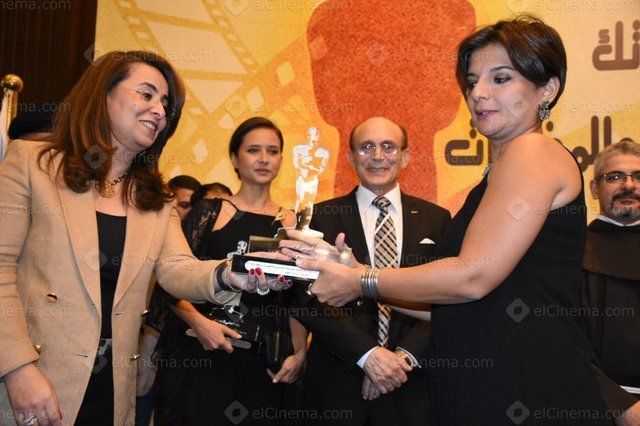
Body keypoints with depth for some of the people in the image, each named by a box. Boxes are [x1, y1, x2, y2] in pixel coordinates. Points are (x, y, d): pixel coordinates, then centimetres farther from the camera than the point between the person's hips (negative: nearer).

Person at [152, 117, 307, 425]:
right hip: (200, 353, -2)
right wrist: (198, 321, -16)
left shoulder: (291, 222, 9)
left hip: (264, 360, 2)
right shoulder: (209, 211, 2)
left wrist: (299, 352, -2)